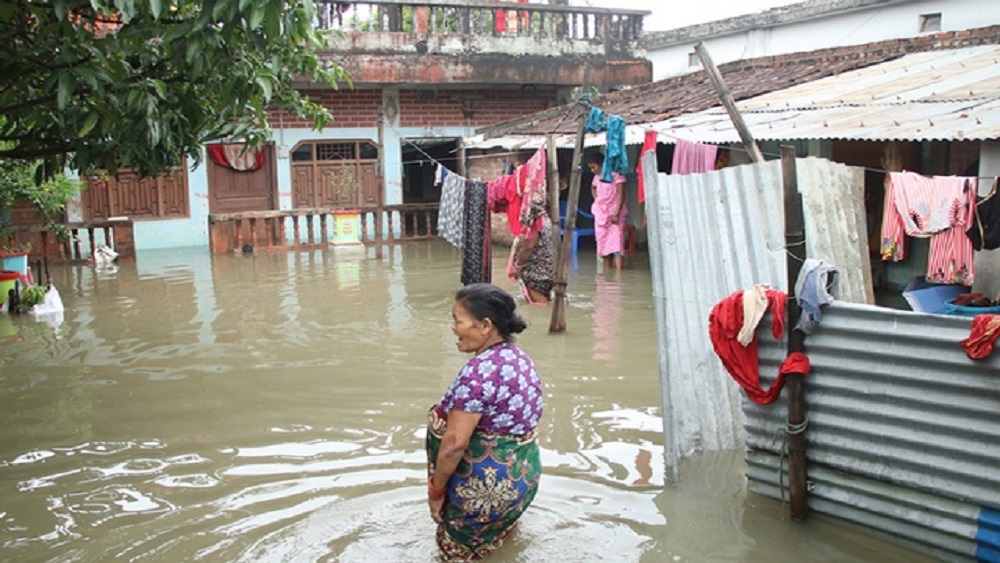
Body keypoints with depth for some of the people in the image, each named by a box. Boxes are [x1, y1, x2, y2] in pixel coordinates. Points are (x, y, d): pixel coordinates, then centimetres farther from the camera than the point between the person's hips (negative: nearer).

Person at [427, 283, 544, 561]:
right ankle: (503, 521, 22)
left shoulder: (480, 371, -22)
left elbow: (454, 443, -23)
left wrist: (435, 490, -9)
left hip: (490, 485, -8)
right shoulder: (521, 358, 3)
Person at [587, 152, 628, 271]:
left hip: (615, 213, -7)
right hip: (601, 213, 7)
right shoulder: (597, 177, 12)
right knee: (603, 243, 6)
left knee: (616, 242, -16)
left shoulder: (616, 174, -8)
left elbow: (621, 194, -14)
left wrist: (616, 213, -20)